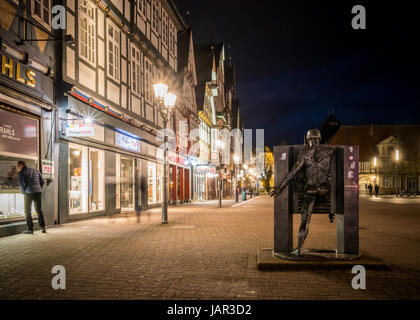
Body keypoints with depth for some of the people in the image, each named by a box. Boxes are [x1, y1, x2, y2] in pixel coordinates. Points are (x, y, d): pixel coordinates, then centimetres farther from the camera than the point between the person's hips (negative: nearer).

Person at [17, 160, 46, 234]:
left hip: (29, 193, -5)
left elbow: (21, 183, -14)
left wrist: (23, 192, 2)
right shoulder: (35, 171, 15)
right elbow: (42, 181, 14)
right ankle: (43, 227, 9)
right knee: (39, 210, 14)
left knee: (27, 211, 7)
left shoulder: (22, 172, -2)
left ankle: (30, 229, 7)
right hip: (38, 192, 5)